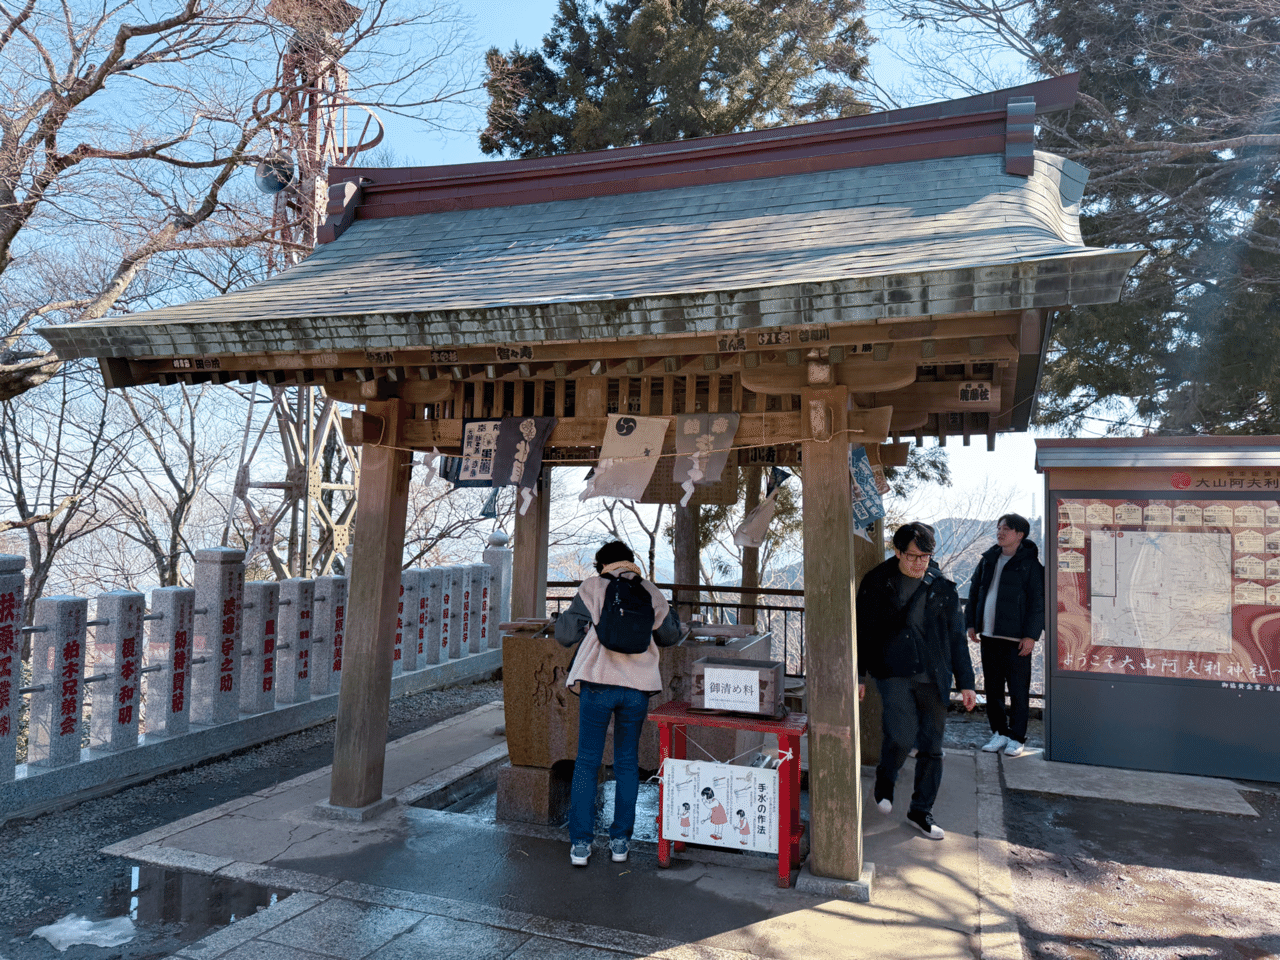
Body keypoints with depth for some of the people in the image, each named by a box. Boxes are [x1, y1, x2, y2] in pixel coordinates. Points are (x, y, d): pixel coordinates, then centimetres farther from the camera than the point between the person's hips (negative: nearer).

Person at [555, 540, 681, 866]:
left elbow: (565, 634, -2)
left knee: (586, 762, 8)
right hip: (638, 687, 2)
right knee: (627, 762, 15)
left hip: (598, 683, -2)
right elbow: (670, 635, 18)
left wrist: (565, 616, 19)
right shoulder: (650, 592, 9)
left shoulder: (592, 587, 2)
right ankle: (620, 840, 20)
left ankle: (580, 843, 10)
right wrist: (666, 611, 36)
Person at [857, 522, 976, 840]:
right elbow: (862, 632, 6)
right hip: (893, 673, -3)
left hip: (934, 677, 3)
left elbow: (956, 637, 13)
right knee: (902, 736, -17)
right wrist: (858, 675, 4)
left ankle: (921, 811, 24)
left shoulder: (942, 587, 6)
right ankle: (885, 779, 15)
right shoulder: (876, 584, 0)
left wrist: (966, 682, 10)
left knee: (931, 747, 5)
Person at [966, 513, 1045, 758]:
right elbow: (974, 591, 17)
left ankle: (1016, 737, 12)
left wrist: (1031, 635, -12)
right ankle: (999, 732, 23)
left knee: (1018, 689, 2)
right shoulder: (988, 559, 12)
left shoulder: (1030, 564, -4)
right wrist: (971, 623, 11)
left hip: (1016, 637, -5)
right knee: (992, 687, 11)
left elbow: (1037, 601, -7)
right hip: (988, 635, 6)